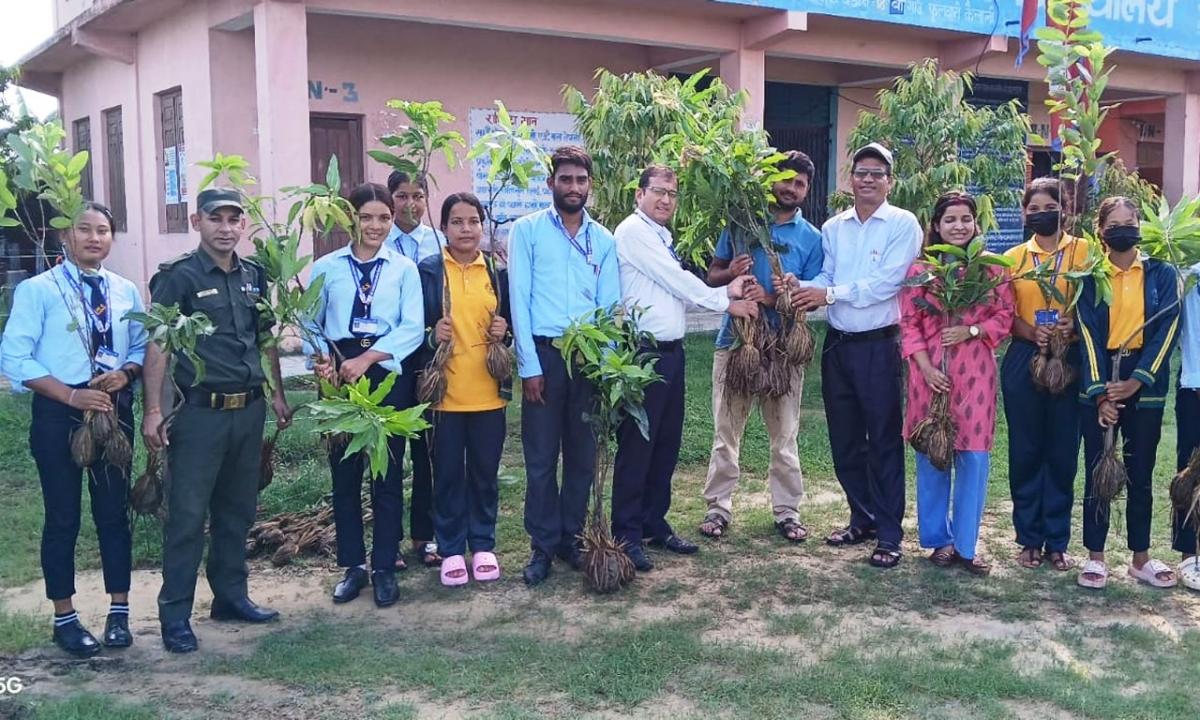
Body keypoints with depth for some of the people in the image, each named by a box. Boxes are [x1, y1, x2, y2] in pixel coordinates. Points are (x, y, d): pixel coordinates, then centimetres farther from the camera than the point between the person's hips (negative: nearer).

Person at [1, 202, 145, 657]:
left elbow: (142, 349, 12)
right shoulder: (37, 290, -5)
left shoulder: (126, 291, 8)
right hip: (58, 414, -3)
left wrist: (125, 373, -11)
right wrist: (71, 395, -18)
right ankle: (65, 618, 18)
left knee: (114, 513, 10)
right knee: (63, 518, 5)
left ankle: (119, 612, 22)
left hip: (115, 411, 4)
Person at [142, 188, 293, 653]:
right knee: (187, 515, -2)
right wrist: (153, 410, -17)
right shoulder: (178, 277, -7)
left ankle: (231, 596, 27)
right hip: (200, 411, -6)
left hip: (249, 409, 6)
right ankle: (175, 615, 7)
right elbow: (157, 344, -11)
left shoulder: (254, 275, 11)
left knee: (237, 510, 14)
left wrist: (277, 393, 16)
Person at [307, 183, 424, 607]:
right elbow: (311, 323, 5)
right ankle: (353, 566, 20)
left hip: (387, 374, -1)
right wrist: (320, 358, -15)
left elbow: (412, 328, -5)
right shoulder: (326, 268, 7)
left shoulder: (404, 269, 4)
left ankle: (385, 569, 15)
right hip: (338, 376, 1)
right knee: (344, 472, 7)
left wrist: (367, 358, -14)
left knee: (388, 473, 4)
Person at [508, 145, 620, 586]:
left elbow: (611, 306, 7)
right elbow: (519, 300, -5)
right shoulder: (527, 230, 0)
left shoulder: (603, 240, 9)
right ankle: (543, 546, 13)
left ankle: (570, 538, 23)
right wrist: (530, 365, -10)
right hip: (544, 353, -3)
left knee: (583, 454, 9)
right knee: (541, 456, 2)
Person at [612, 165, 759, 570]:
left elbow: (679, 289, 11)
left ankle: (654, 524, 24)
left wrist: (728, 290, 0)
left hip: (671, 351, 9)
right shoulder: (634, 232, -9)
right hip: (642, 353, -9)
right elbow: (677, 281, -12)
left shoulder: (663, 238, 19)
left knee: (667, 443, 13)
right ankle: (626, 535, 6)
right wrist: (726, 302, -5)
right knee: (636, 446, -3)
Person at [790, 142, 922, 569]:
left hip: (878, 345, -5)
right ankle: (862, 519, 26)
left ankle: (889, 534, 5)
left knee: (884, 441, -2)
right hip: (838, 343, 5)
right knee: (845, 439, 12)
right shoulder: (833, 227, 12)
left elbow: (886, 282, -15)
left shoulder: (902, 224, -4)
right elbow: (826, 277, 6)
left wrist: (831, 294, -16)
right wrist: (802, 291, -14)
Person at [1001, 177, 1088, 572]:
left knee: (1063, 451, 3)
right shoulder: (1013, 257, 9)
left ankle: (1057, 542, 14)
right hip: (1023, 360, 1)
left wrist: (1073, 325, -17)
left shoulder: (1083, 251, 4)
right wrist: (1033, 333, -13)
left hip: (1069, 360, -1)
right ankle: (1029, 539, 15)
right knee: (1025, 450, 4)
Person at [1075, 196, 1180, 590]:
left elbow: (1166, 332, -5)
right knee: (1097, 473, 4)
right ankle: (1095, 556, 13)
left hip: (1145, 387, 0)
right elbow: (1089, 337, -5)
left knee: (1141, 475, 8)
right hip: (1099, 384, 0)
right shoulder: (1089, 278, 2)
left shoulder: (1162, 274, 2)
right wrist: (1101, 393, -15)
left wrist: (1138, 381, -16)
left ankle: (1141, 557, 19)